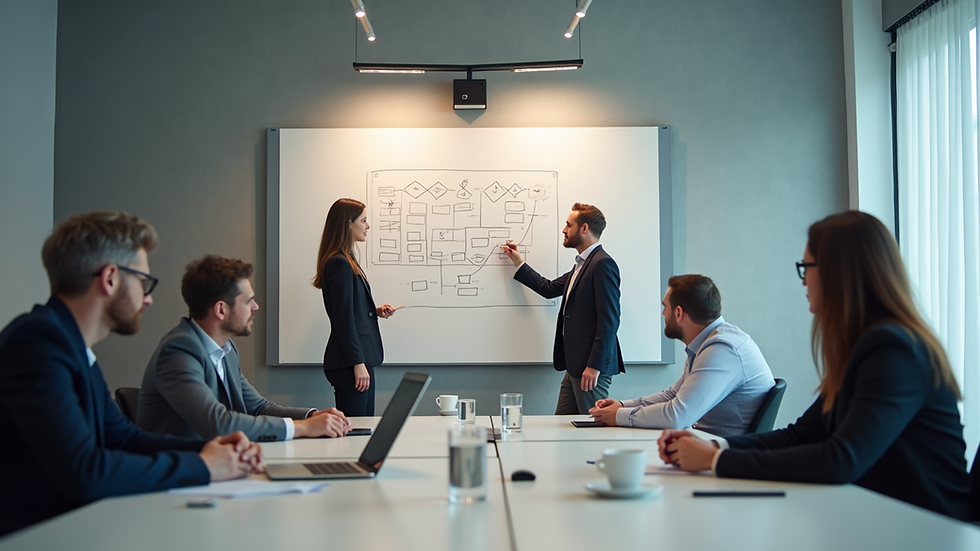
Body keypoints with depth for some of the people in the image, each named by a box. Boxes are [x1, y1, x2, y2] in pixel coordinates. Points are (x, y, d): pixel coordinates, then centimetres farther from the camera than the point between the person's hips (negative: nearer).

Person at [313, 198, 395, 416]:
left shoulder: (346, 261, 17)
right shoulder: (339, 263, -14)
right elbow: (344, 317, -17)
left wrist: (376, 311, 8)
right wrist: (358, 362, -18)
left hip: (360, 357, 10)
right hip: (348, 363, -10)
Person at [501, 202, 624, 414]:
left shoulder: (602, 264, -13)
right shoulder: (582, 264, 19)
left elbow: (609, 320, -20)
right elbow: (549, 288, 31)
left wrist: (595, 366, -23)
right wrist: (519, 263, 32)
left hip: (592, 365, -10)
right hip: (575, 365, 10)